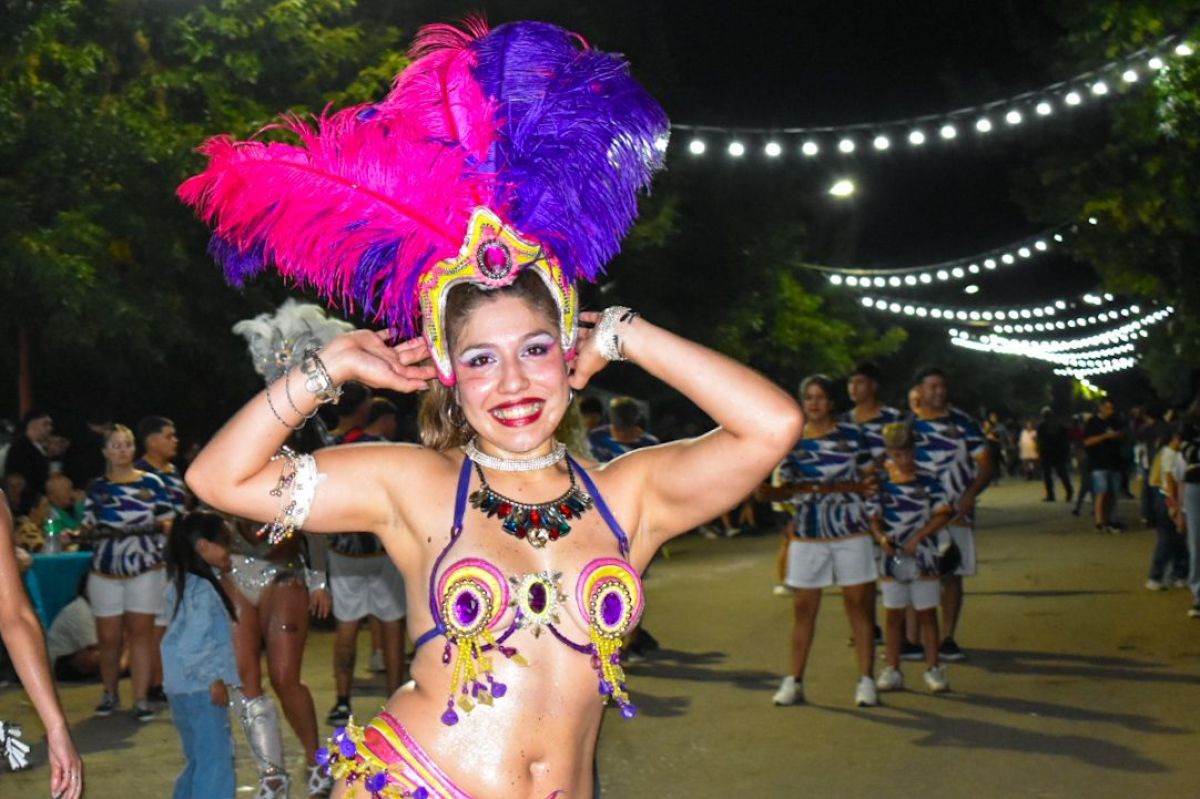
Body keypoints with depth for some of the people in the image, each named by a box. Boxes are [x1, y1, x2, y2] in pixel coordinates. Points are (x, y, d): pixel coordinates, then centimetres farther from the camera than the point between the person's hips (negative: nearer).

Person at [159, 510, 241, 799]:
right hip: (201, 689, -10)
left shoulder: (182, 582, 12)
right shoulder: (202, 590, -19)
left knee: (198, 759, 20)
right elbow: (193, 646, -23)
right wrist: (215, 679, -16)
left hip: (183, 688, 10)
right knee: (214, 759, -5)